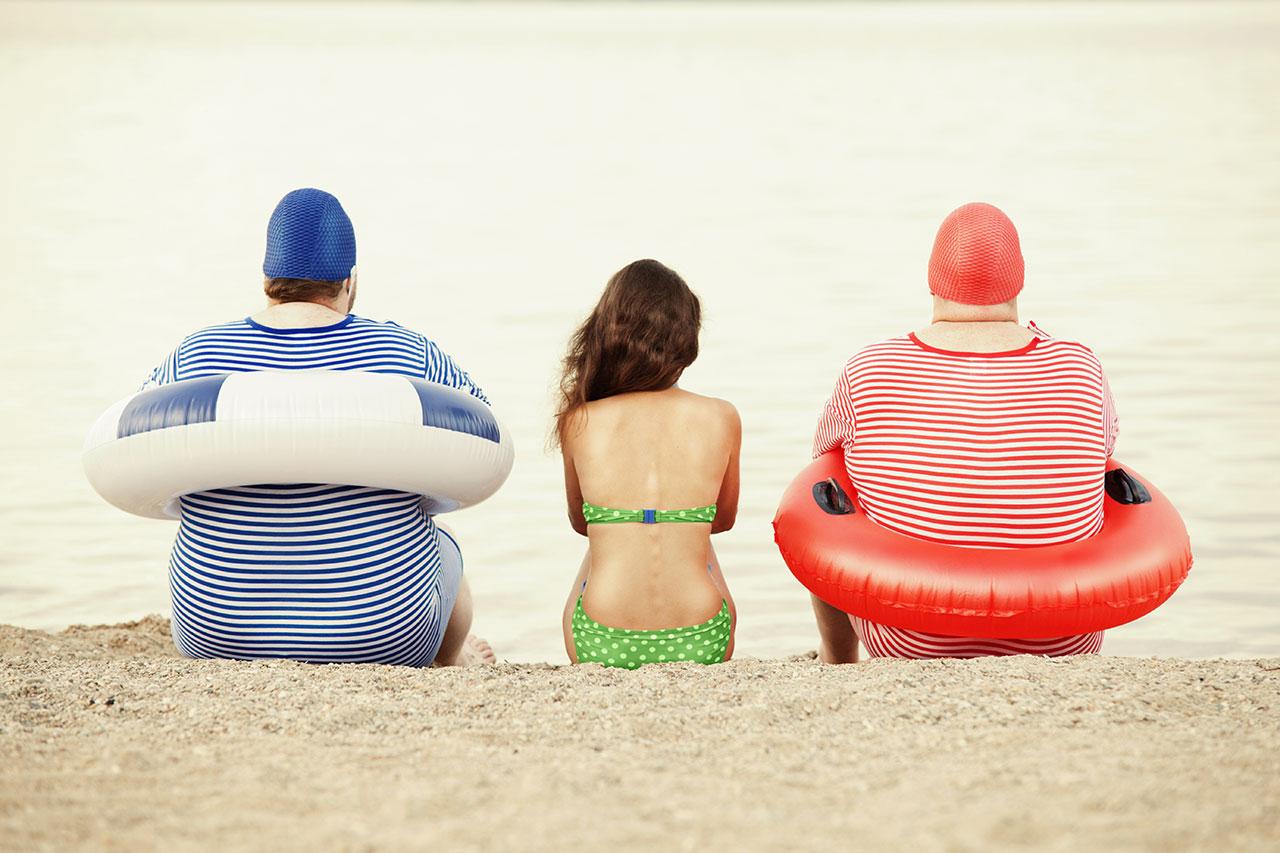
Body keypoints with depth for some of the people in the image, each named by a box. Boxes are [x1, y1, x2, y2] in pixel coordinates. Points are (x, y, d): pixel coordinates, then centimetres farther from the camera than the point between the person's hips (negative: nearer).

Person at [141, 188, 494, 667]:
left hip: (218, 638, 0)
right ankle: (450, 661, 62)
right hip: (386, 638, 0)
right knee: (442, 548, 35)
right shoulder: (406, 353, -9)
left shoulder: (194, 357, -7)